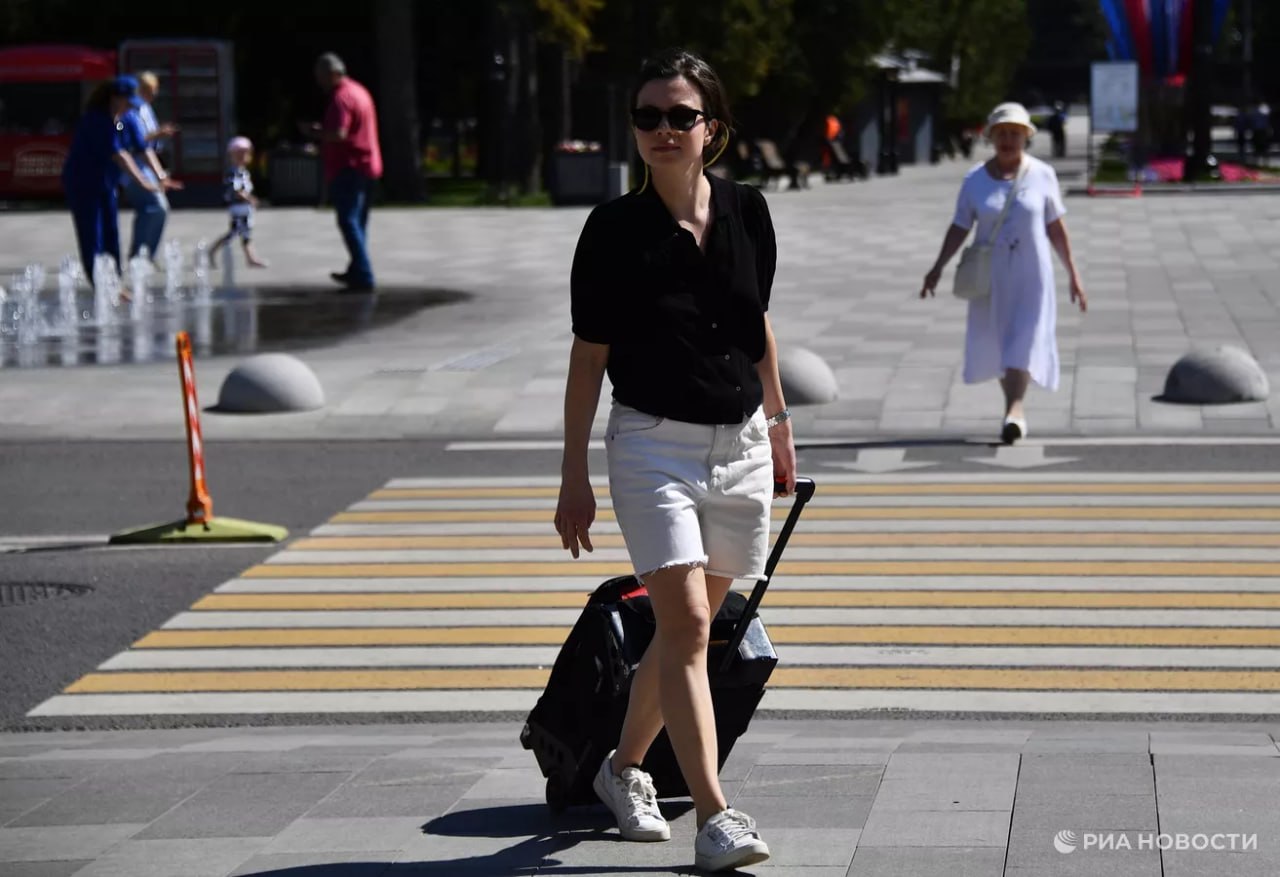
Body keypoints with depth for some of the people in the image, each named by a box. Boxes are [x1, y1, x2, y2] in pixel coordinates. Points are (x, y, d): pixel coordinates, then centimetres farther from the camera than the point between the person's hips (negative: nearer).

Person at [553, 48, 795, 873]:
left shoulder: (747, 212, 1)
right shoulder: (615, 230, -9)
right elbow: (589, 358, -4)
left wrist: (779, 425, 20)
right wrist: (576, 478, -4)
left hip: (740, 443, 4)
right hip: (654, 442, -4)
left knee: (690, 627, 11)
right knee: (686, 624, -15)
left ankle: (625, 767, 32)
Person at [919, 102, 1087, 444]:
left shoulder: (1042, 175, -3)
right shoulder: (975, 180, -1)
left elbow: (1056, 228, 1)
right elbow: (959, 228, 1)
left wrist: (1073, 274, 1)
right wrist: (938, 267, -10)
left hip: (1031, 274, -2)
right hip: (991, 274, 2)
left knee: (1022, 342, -13)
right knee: (995, 345, 8)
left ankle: (1013, 412, -20)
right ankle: (1015, 407, 27)